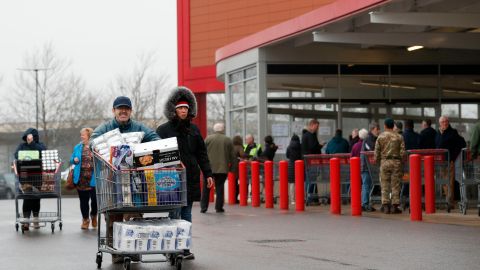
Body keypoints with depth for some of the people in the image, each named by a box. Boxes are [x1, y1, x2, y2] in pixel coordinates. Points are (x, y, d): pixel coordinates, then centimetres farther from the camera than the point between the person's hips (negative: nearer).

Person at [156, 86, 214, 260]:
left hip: (190, 178, 4)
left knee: (186, 214, 8)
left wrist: (208, 174, 9)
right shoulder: (163, 130, -1)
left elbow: (201, 153, 15)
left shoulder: (193, 129, 12)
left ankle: (185, 248, 13)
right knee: (174, 214, -7)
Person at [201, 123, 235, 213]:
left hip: (209, 167, 0)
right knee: (220, 188, 5)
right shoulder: (228, 140, 3)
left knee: (206, 188, 8)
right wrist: (231, 167, 15)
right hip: (223, 168, 0)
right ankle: (219, 207, 2)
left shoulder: (208, 138, 0)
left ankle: (203, 207, 7)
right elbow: (232, 156, 5)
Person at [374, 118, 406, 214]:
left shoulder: (380, 137, 3)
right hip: (396, 162, 0)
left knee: (385, 185, 4)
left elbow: (377, 152, 2)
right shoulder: (399, 137, 3)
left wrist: (378, 163, 13)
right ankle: (394, 206, 1)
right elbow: (402, 152, -1)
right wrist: (402, 164, 7)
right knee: (395, 185, 3)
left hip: (384, 162, 0)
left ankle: (385, 206, 1)